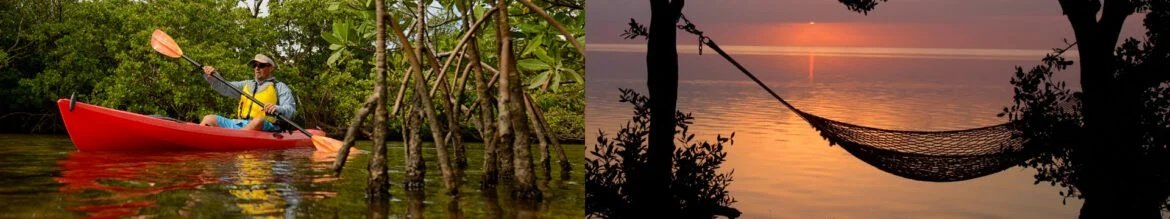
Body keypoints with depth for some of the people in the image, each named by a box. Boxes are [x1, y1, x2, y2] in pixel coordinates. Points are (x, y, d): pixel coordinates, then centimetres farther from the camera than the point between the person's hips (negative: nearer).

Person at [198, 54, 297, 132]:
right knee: (209, 119, -10)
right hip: (238, 124, 6)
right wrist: (211, 77, -4)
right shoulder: (247, 84, 29)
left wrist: (277, 109, -25)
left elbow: (291, 110, -3)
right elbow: (224, 88, 16)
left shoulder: (279, 87, 12)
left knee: (258, 121, -39)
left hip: (264, 127, -5)